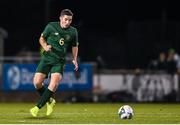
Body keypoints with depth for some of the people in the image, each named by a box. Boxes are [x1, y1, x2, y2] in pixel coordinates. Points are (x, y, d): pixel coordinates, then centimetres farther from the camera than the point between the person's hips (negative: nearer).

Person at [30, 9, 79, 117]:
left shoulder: (73, 32, 2)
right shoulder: (51, 26, -3)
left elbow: (75, 46, 18)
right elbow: (42, 38, 10)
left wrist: (74, 60, 5)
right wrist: (45, 46, -11)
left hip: (59, 61, 0)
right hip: (46, 58, 0)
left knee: (54, 83, -21)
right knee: (37, 82, -11)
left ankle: (38, 107, -14)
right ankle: (49, 101, 18)